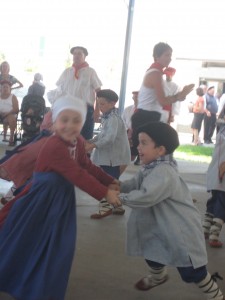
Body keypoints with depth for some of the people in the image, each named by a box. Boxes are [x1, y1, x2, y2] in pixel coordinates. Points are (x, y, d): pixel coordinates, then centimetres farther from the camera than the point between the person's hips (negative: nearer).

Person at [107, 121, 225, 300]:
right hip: (161, 227, 10)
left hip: (182, 229, -10)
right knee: (151, 252, 30)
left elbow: (145, 197, -38)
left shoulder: (164, 173, -31)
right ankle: (158, 276, 61)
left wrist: (120, 197, -25)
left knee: (192, 272, -1)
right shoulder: (150, 168, 4)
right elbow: (134, 184, 6)